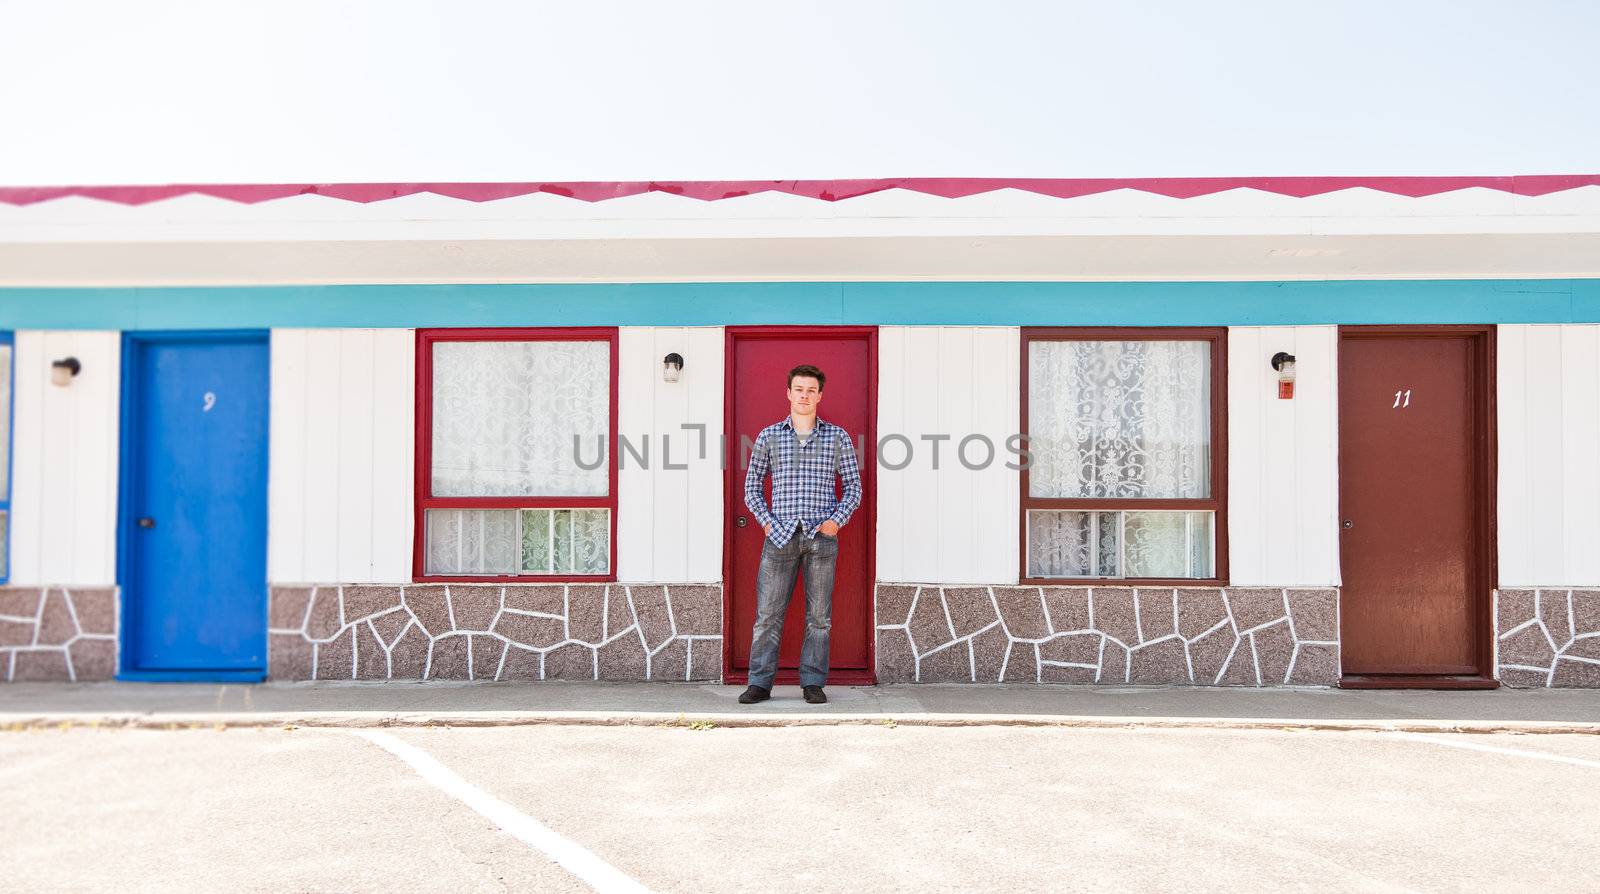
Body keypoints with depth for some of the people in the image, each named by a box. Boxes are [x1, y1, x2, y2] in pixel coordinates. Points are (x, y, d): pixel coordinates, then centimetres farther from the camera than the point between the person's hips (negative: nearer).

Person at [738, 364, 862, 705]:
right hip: (780, 535, 0)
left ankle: (813, 683, 12)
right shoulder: (769, 436, 8)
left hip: (821, 536, 0)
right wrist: (766, 521, -1)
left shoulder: (837, 436, 8)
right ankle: (760, 683, 7)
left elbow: (854, 485, 9)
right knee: (768, 613, -1)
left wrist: (837, 520, -5)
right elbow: (752, 485, 12)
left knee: (819, 615, 3)